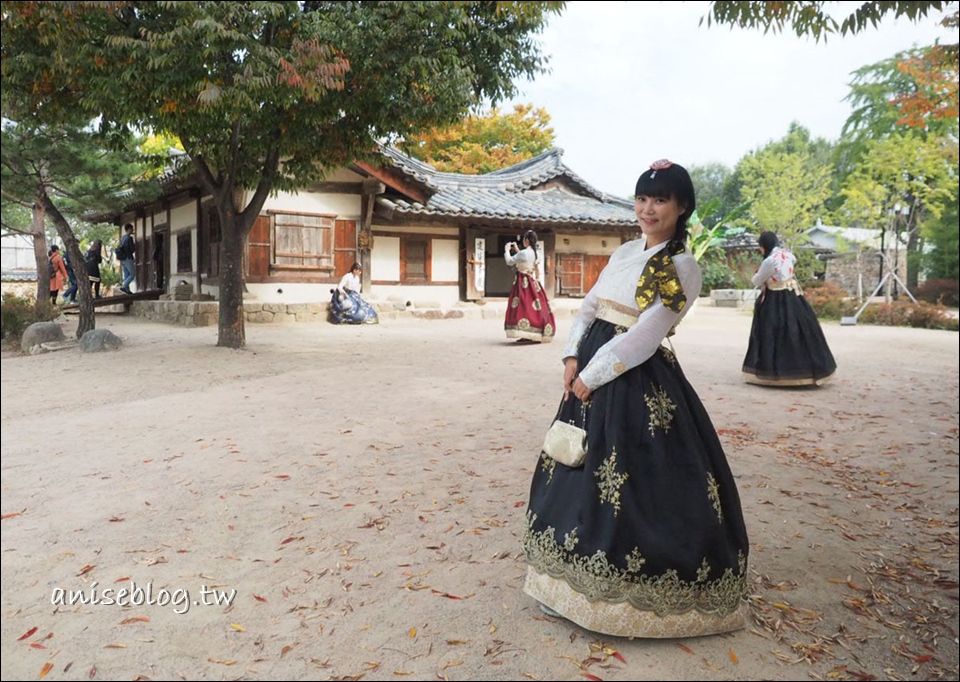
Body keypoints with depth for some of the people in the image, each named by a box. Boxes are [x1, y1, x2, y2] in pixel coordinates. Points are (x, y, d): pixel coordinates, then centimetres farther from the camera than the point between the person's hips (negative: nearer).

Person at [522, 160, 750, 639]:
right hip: (591, 375, 8)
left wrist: (592, 377, -14)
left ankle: (630, 593, 17)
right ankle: (572, 583, 31)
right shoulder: (625, 253, 12)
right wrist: (573, 358, -1)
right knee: (578, 473, 14)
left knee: (627, 486, -2)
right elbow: (589, 307, 13)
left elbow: (642, 337, -17)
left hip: (637, 386, -7)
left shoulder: (681, 267, -10)